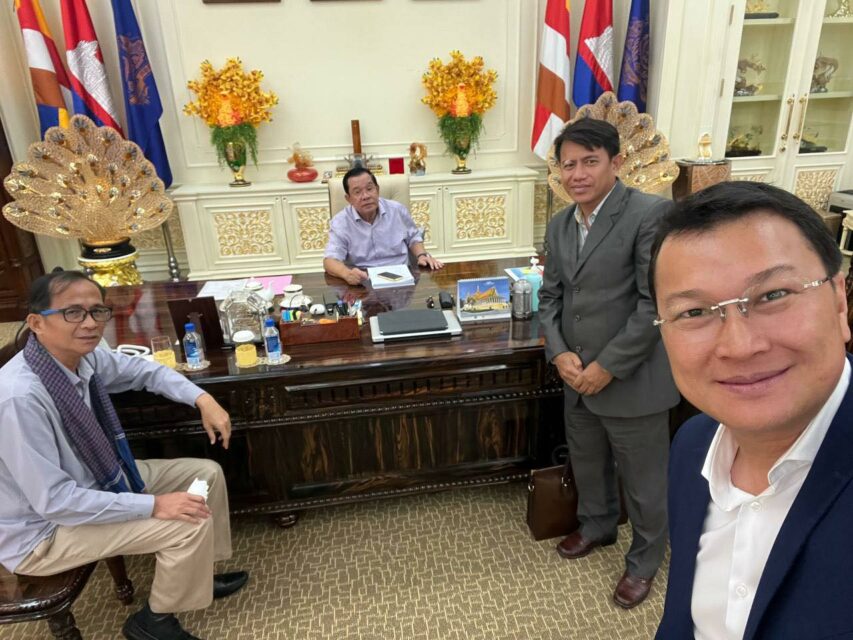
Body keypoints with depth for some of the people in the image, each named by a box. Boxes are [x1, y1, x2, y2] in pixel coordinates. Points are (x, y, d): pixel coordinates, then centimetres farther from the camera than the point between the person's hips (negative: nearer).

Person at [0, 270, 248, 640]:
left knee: (207, 474, 6)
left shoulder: (83, 357, -12)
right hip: (44, 530, -8)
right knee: (191, 524, -20)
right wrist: (154, 505, -28)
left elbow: (144, 371, 6)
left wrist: (203, 400, -8)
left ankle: (197, 574, 27)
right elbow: (54, 501, -31)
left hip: (96, 480, 8)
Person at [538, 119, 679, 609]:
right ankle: (597, 526, 52)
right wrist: (560, 354, -7)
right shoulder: (559, 225, 7)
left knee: (644, 480, 14)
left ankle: (645, 560, 39)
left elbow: (658, 302, -20)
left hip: (632, 381, -6)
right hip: (578, 377, 7)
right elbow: (550, 296, 9)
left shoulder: (652, 213, -16)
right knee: (587, 463, 25)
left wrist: (607, 366, -18)